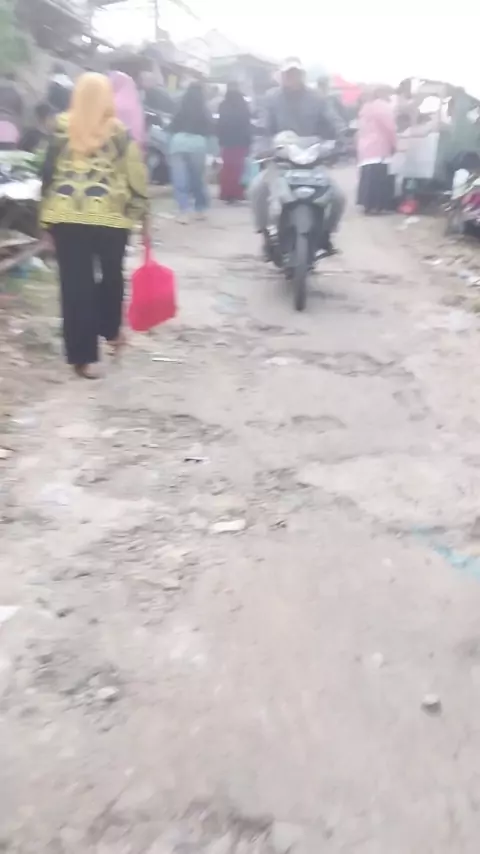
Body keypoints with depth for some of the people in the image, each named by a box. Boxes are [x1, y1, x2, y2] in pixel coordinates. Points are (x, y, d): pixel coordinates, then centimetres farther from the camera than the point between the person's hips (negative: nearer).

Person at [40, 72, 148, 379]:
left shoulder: (61, 128, 3)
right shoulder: (120, 131, 0)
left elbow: (48, 171, 3)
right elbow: (136, 175, -1)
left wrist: (46, 211, 10)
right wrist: (141, 209, 10)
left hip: (65, 215, 1)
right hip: (111, 216, 0)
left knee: (76, 283, 2)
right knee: (112, 274, 22)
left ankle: (83, 356, 2)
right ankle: (111, 330, 39)